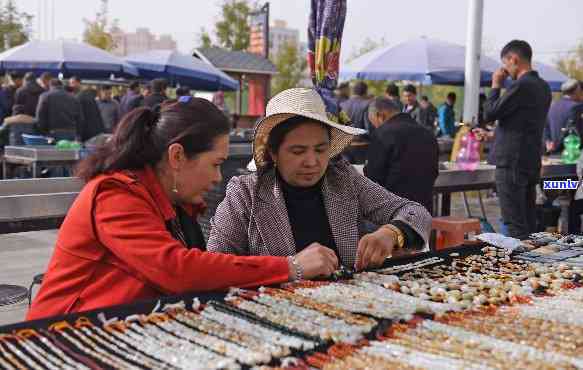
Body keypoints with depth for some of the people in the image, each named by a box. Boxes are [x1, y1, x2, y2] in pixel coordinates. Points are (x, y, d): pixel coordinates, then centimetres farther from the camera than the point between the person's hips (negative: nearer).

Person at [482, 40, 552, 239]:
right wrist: (495, 134, 24)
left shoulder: (521, 86, -16)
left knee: (515, 224, -5)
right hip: (532, 162, 9)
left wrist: (496, 86, -1)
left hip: (512, 161, -9)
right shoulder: (543, 86, 12)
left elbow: (489, 113, -13)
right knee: (529, 221, 13)